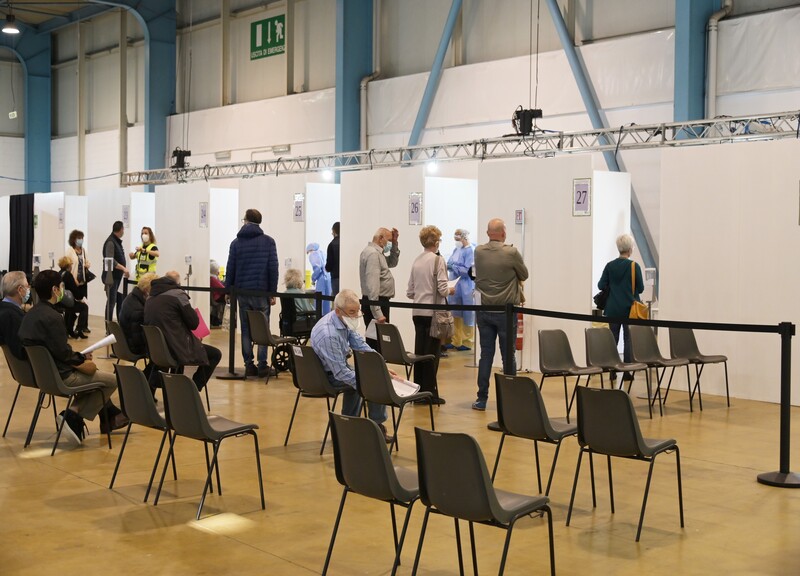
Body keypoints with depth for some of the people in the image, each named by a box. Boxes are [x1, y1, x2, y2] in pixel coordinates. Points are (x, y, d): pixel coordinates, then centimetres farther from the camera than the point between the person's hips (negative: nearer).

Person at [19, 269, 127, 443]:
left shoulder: (31, 313, 6)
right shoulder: (52, 317, -23)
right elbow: (63, 353, -23)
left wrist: (80, 356, 7)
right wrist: (82, 357, -4)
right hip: (60, 377, -10)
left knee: (95, 374, 27)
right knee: (112, 380, -1)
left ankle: (110, 415, 25)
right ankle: (74, 416, -1)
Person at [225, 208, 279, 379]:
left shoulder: (236, 242, 6)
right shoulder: (268, 241, 1)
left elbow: (230, 269, 4)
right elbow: (273, 268, -2)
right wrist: (272, 292, 1)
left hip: (242, 291, 2)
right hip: (262, 292, -2)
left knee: (245, 329, 7)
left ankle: (249, 365, 5)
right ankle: (262, 366, -2)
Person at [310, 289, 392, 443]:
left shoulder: (344, 320, -8)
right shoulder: (329, 335, -34)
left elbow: (360, 346, -1)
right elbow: (340, 372, -31)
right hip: (330, 376, -9)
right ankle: (377, 428, 2)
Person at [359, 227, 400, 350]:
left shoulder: (377, 252, 15)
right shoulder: (373, 253, -17)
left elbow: (392, 262, 29)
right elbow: (372, 285, -24)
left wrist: (394, 243, 14)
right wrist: (377, 313, -28)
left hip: (379, 301, 11)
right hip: (376, 302, -11)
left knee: (375, 339, 14)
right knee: (376, 341, -11)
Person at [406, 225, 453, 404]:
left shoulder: (416, 261, 7)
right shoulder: (438, 260, -10)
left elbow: (410, 292, 8)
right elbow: (442, 289, -15)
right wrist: (450, 291, 6)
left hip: (418, 312, 6)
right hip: (433, 312, -5)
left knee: (419, 352, 10)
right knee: (432, 354, 0)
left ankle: (419, 391, 15)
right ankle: (430, 393, 3)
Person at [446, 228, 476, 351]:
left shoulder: (470, 251, -12)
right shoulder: (456, 250, 12)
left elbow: (468, 270, -19)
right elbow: (450, 264, 20)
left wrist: (452, 267, -18)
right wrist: (447, 266, 2)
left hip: (466, 288, -8)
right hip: (454, 286, 8)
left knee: (468, 316, 2)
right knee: (456, 315, 14)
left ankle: (468, 342, 12)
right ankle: (456, 341, 24)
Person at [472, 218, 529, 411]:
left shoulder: (478, 252, -2)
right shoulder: (511, 253, -14)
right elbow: (524, 275, 2)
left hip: (485, 311, 3)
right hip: (506, 311, -3)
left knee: (486, 355, 8)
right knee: (508, 356, 5)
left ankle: (482, 399, 9)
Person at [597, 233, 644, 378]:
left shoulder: (610, 266, -2)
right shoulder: (634, 266, -10)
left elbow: (601, 286, 0)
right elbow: (640, 288, -6)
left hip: (613, 309, 3)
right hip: (629, 308, -3)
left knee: (613, 338, 10)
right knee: (628, 339, 4)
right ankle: (627, 372, 3)